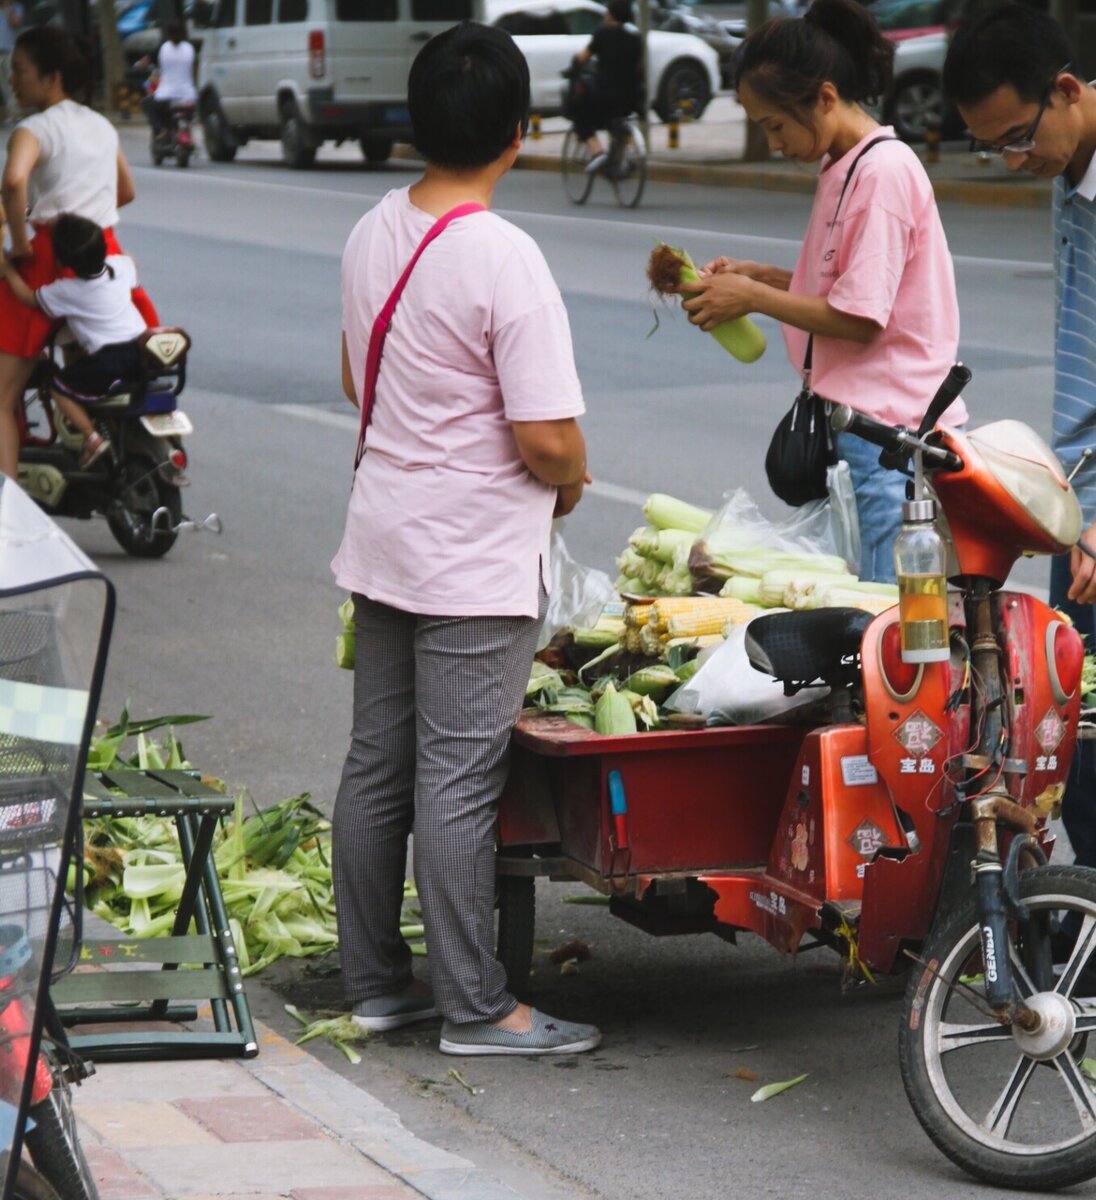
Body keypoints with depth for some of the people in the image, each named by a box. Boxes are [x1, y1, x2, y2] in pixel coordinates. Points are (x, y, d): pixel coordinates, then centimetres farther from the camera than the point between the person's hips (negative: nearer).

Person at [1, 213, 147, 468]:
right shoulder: (119, 265, -1)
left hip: (107, 358, -6)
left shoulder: (66, 291, -14)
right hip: (139, 349, 6)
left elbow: (28, 297, 1)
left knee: (60, 389, 10)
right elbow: (132, 267, 25)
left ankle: (93, 438, 1)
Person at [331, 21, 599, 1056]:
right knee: (457, 780, -3)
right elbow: (547, 439, -22)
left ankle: (374, 979, 22)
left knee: (376, 765, 13)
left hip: (382, 539, 8)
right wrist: (571, 480, -1)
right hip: (476, 562, -8)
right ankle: (474, 1008, 4)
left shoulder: (373, 235, 3)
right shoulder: (503, 260, -21)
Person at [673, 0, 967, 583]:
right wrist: (756, 276, 10)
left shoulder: (884, 171, -15)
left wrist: (753, 298, -8)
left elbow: (859, 318, -17)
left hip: (888, 436, -10)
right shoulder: (842, 168, 15)